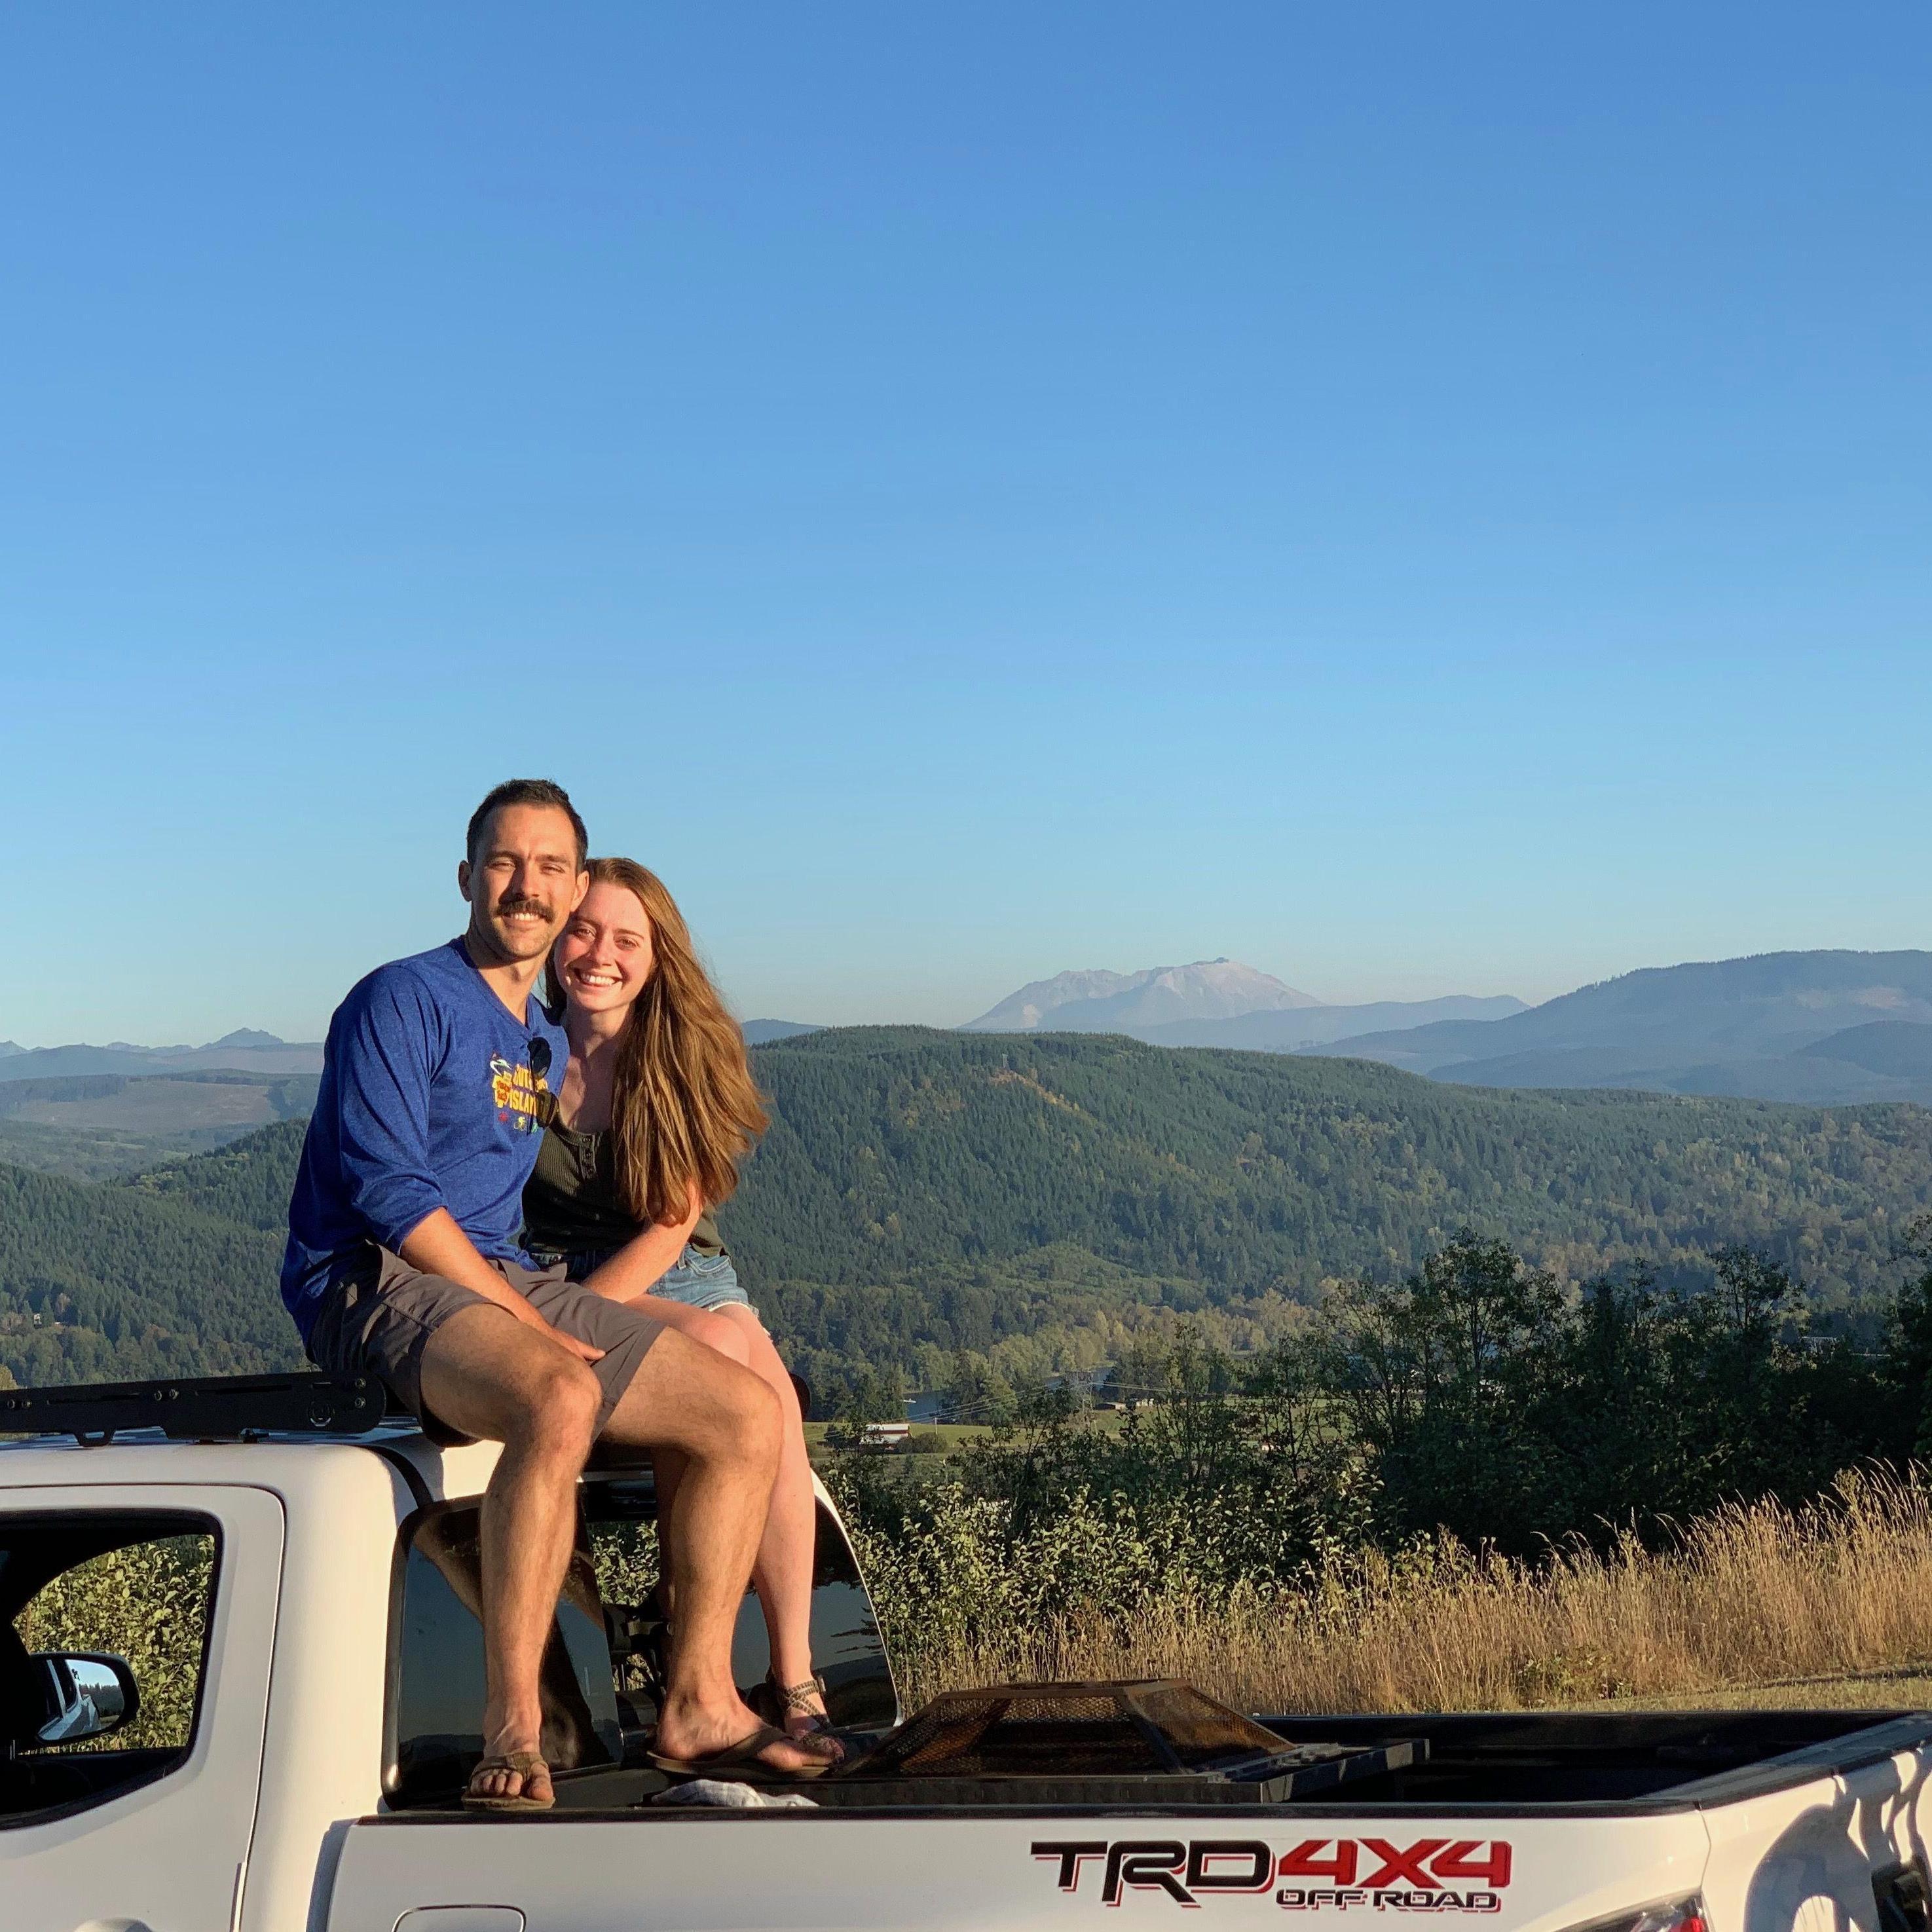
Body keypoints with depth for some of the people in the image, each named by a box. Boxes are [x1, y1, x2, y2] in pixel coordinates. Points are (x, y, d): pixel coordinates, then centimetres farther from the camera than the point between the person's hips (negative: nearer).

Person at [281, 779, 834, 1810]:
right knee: (560, 1401, -39)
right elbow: (389, 1191, -16)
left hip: (507, 1282, 8)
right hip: (376, 1285, -8)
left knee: (748, 1414, -5)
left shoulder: (545, 1038, 21)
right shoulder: (402, 1001, -5)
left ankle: (698, 1705, -1)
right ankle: (512, 1729, -33)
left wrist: (552, 1317, 11)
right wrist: (526, 1324, -18)